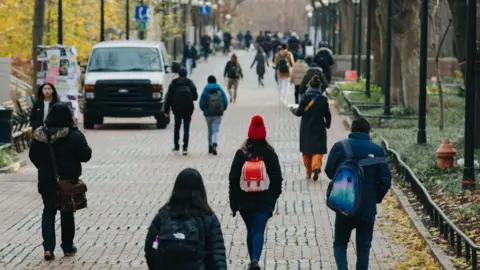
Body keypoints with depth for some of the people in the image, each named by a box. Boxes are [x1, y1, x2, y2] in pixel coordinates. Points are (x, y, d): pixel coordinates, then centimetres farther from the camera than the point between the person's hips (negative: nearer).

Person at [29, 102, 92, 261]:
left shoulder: (40, 135, -3)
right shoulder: (74, 136, -15)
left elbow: (33, 156, 5)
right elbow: (85, 156, -12)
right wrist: (86, 148, 9)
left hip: (47, 180, 2)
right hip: (68, 180, -2)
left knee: (48, 212, 11)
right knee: (67, 212, 12)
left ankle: (48, 247, -3)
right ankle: (67, 247, 21)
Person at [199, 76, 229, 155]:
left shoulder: (205, 91, -6)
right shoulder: (220, 90, -1)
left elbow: (202, 103, -9)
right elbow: (225, 102, -2)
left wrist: (204, 110, 10)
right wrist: (222, 110, 13)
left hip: (208, 114, 0)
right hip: (218, 114, 0)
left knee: (210, 130, 16)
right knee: (216, 130, -3)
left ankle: (210, 146, 24)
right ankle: (214, 144, -27)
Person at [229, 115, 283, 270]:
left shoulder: (241, 154, -3)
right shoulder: (270, 154, -4)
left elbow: (233, 179, -4)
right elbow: (277, 179, -3)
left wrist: (233, 203, 3)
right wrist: (273, 199, 11)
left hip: (245, 202, 1)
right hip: (264, 202, -1)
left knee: (250, 231, 18)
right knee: (259, 231, -3)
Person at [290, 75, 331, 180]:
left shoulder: (305, 97, -9)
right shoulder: (323, 99, -5)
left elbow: (299, 112, -8)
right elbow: (327, 115, 2)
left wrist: (293, 110, 14)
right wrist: (327, 124, 21)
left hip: (306, 129, 0)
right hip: (319, 128, 0)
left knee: (306, 150, 13)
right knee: (318, 150, 2)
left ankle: (308, 172, 19)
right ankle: (316, 166, -25)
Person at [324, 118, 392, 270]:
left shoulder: (339, 147, -5)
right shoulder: (377, 150, -6)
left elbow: (329, 172, 4)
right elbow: (385, 181, -6)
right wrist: (376, 199, 9)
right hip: (368, 208, 0)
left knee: (340, 244, 14)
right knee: (363, 247, 13)